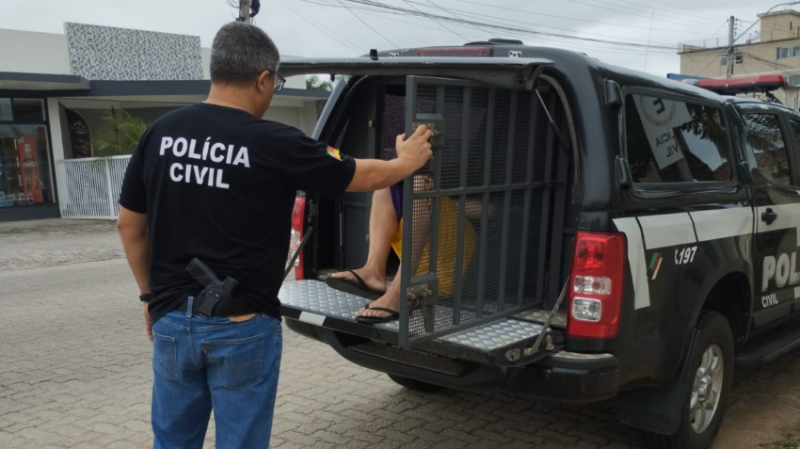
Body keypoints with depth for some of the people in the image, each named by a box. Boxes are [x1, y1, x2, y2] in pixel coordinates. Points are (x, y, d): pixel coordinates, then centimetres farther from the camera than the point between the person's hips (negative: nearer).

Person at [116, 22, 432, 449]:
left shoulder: (160, 132, 0)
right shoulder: (274, 143, -14)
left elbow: (129, 225, 7)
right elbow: (367, 176, -1)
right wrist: (407, 161, 19)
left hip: (172, 319, 5)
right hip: (243, 326, -4)